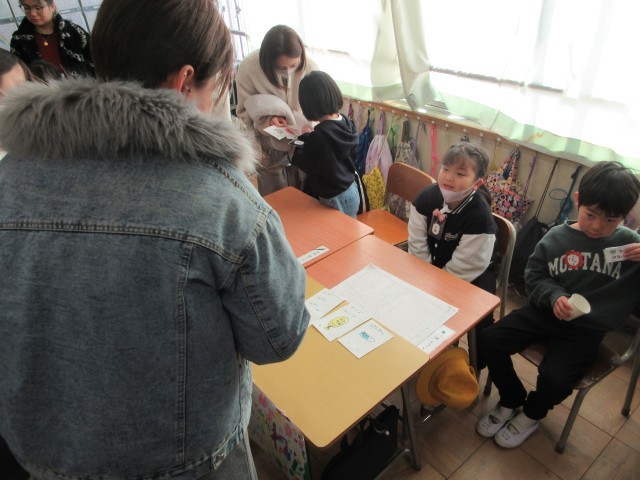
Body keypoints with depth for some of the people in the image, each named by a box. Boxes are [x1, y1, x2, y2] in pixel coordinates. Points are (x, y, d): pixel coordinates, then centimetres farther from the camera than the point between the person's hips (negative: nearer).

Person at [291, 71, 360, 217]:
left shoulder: (320, 135, -29)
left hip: (333, 200, -7)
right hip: (352, 192, 7)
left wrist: (304, 138, -2)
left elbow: (305, 164, -16)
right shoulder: (347, 123, -6)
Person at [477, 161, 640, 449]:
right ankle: (511, 401, 17)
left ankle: (531, 415, 14)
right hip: (545, 312, 3)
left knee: (555, 377, -24)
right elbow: (534, 276, 4)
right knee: (489, 340, -11)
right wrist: (554, 296, -17)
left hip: (586, 329, -2)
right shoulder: (557, 237, -3)